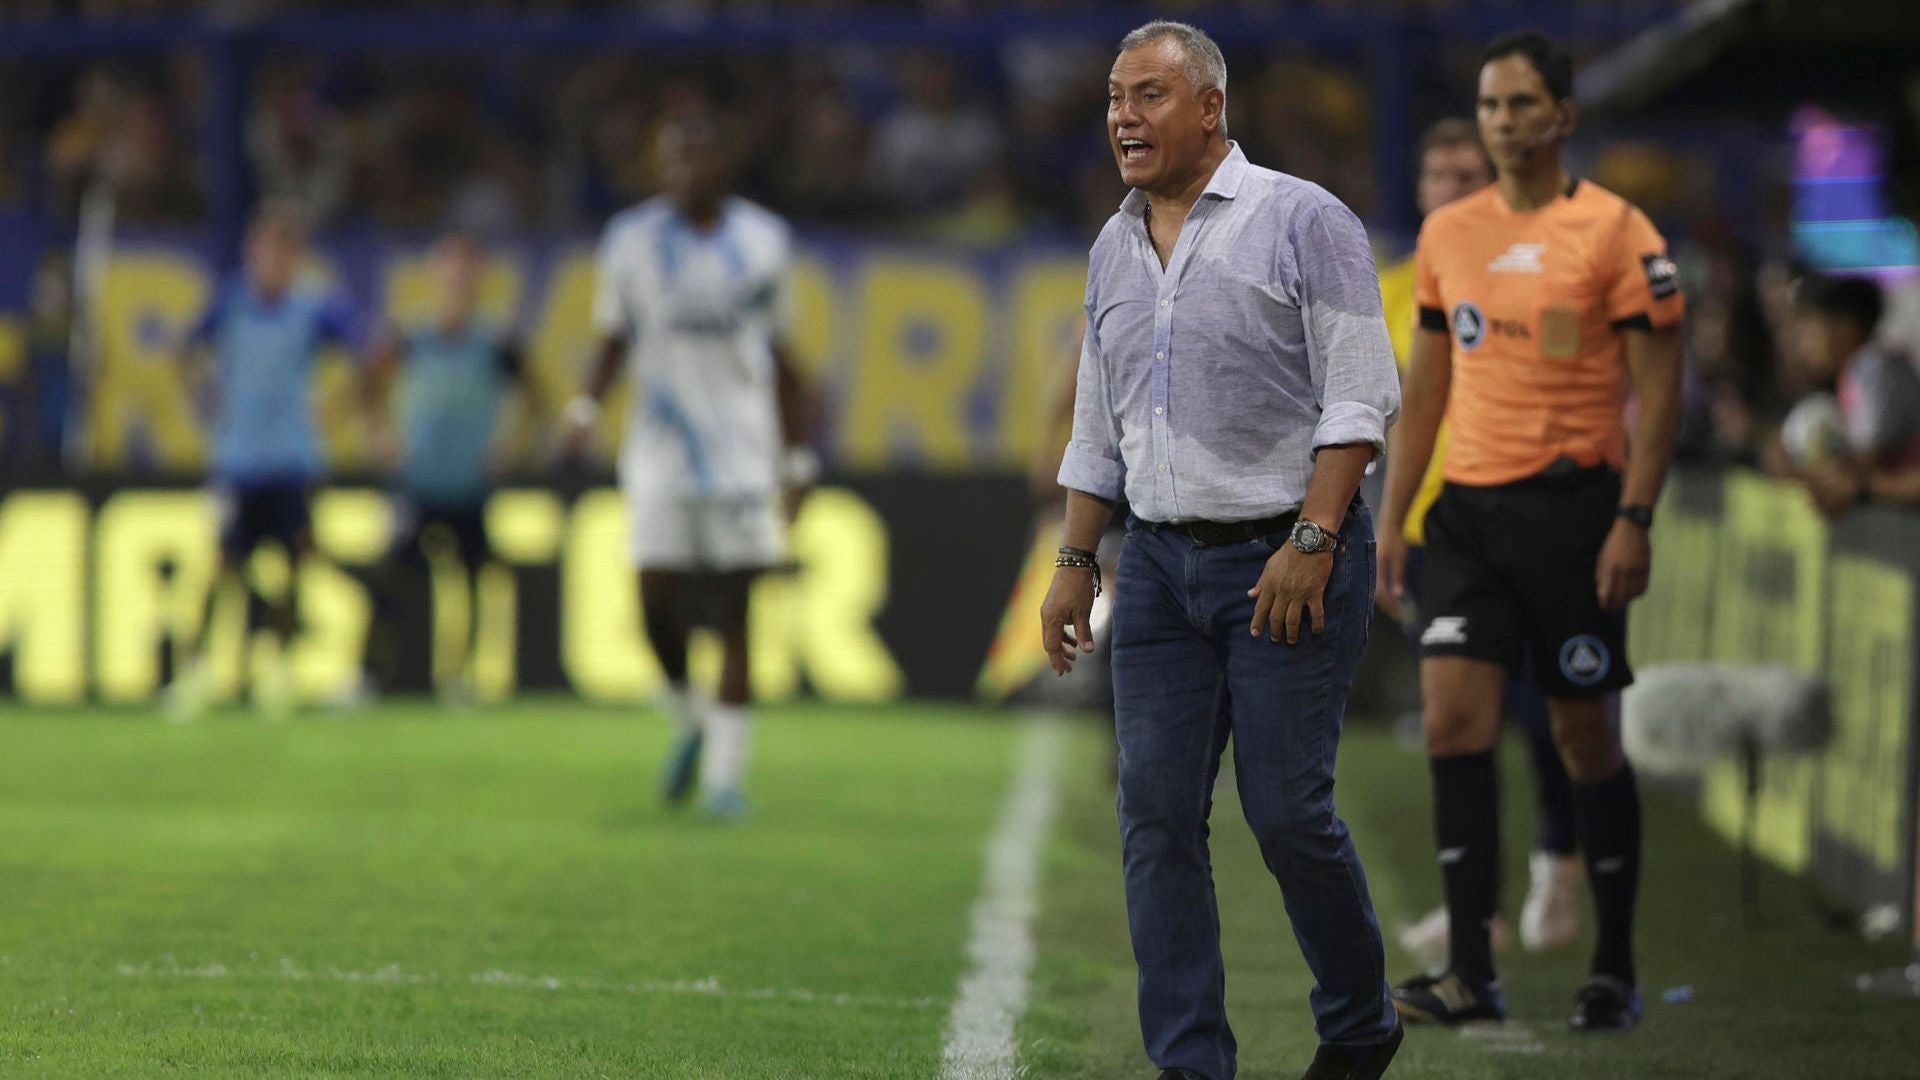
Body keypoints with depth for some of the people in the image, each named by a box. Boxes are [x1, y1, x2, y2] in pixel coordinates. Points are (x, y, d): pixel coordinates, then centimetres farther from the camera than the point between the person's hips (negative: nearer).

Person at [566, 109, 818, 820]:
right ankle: (691, 723, 23)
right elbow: (614, 342, 9)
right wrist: (587, 405, -10)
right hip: (661, 446, 0)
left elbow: (780, 360, 11)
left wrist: (797, 460, 11)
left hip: (742, 453, 0)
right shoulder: (632, 242, 1)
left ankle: (725, 772, 2)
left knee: (732, 614, -3)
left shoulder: (762, 243, 3)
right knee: (658, 606, -6)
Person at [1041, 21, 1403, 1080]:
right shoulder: (1112, 250, 14)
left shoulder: (1302, 221, -6)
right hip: (1160, 563, 6)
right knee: (1156, 815, -2)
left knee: (1286, 810, -7)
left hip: (1286, 562, -6)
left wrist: (1311, 542, -19)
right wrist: (1073, 564, 14)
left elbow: (1360, 397, -11)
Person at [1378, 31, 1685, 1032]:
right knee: (1453, 716, -8)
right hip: (1469, 507, 4)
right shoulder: (1447, 234, 11)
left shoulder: (1617, 233, -5)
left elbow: (1659, 386, -7)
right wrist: (1390, 518, 12)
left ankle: (1615, 973, 14)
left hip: (1572, 503, -4)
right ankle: (1471, 972, -7)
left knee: (1585, 736, 1)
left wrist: (1633, 519, -15)